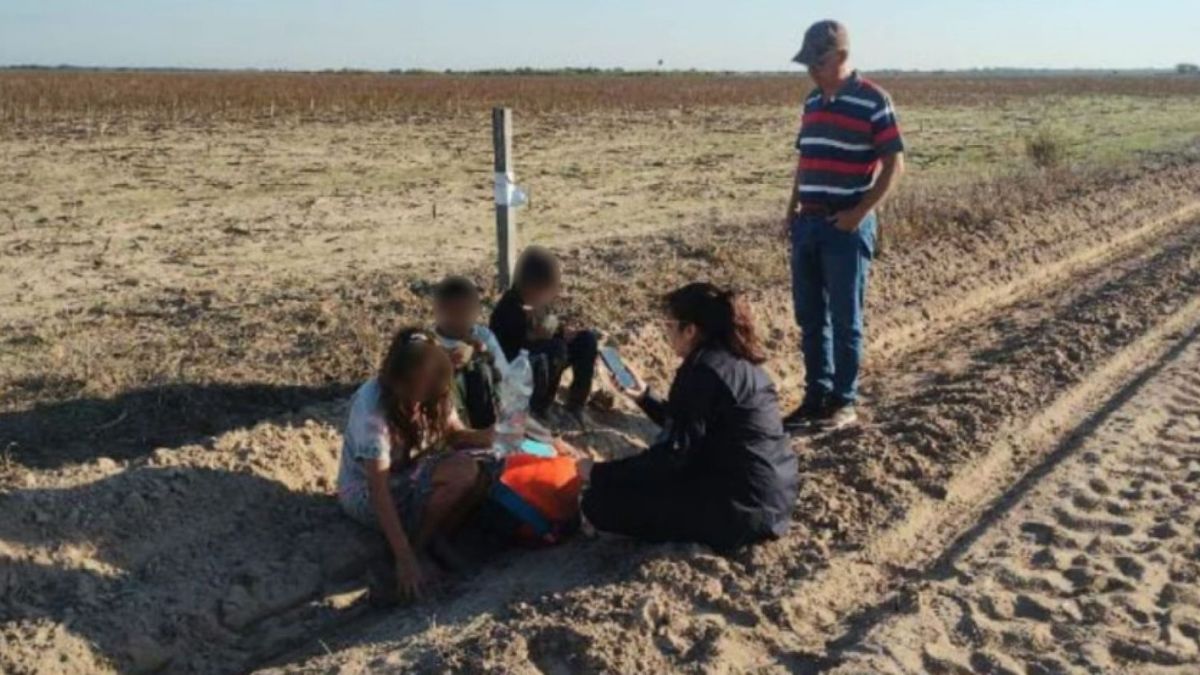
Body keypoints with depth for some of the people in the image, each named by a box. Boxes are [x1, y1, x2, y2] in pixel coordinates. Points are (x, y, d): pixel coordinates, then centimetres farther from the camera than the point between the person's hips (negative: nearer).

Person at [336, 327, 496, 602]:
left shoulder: (431, 392, -14)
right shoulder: (371, 408, -32)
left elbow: (454, 434, -6)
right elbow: (379, 490, -32)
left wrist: (485, 437, -29)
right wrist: (405, 559, -33)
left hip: (409, 476, 6)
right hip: (365, 494, -6)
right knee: (463, 471, -29)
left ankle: (433, 540, -5)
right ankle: (418, 547, -10)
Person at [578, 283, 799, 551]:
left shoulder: (702, 371, -17)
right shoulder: (737, 361, 11)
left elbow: (673, 454, -16)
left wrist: (599, 473, -7)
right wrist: (644, 397, 23)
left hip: (743, 507, -10)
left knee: (600, 501, -10)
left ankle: (719, 533, -5)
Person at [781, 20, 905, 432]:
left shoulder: (873, 101, -9)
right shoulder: (812, 102, 12)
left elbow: (894, 164, -10)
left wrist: (861, 212, -17)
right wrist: (792, 210, 12)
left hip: (847, 226, -7)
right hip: (808, 223, 7)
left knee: (844, 319, 2)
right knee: (810, 318, 10)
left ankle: (845, 403, 12)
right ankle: (816, 396, 21)